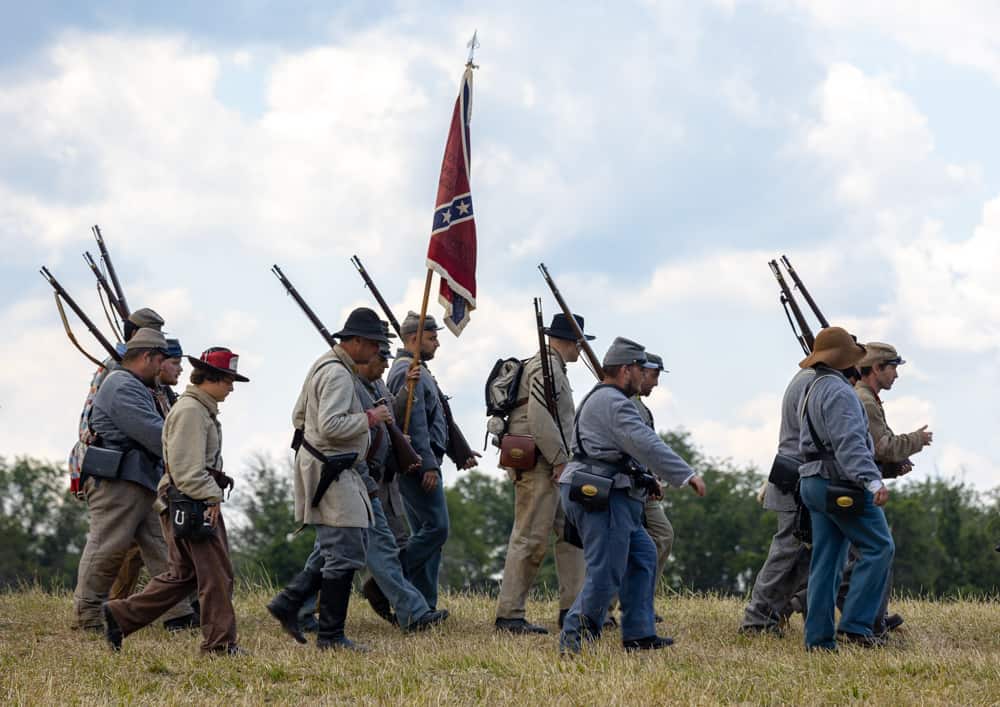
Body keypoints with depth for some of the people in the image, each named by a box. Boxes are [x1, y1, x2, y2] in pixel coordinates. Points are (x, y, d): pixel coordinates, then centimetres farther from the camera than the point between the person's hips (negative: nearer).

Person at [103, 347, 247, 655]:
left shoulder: (204, 410, 20)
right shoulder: (189, 411, -14)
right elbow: (185, 468, -21)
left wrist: (212, 496, 15)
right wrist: (211, 498, -20)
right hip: (189, 503, -11)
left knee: (183, 574, 13)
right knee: (216, 572, -7)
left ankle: (121, 615, 17)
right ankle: (220, 641, -3)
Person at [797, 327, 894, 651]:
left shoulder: (813, 390, 18)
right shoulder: (838, 391, -14)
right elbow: (850, 443, -25)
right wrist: (873, 480, -31)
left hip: (814, 484, 10)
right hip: (842, 486, -10)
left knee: (826, 561, 8)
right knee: (878, 547, -7)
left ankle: (819, 637, 5)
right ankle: (855, 624, -12)